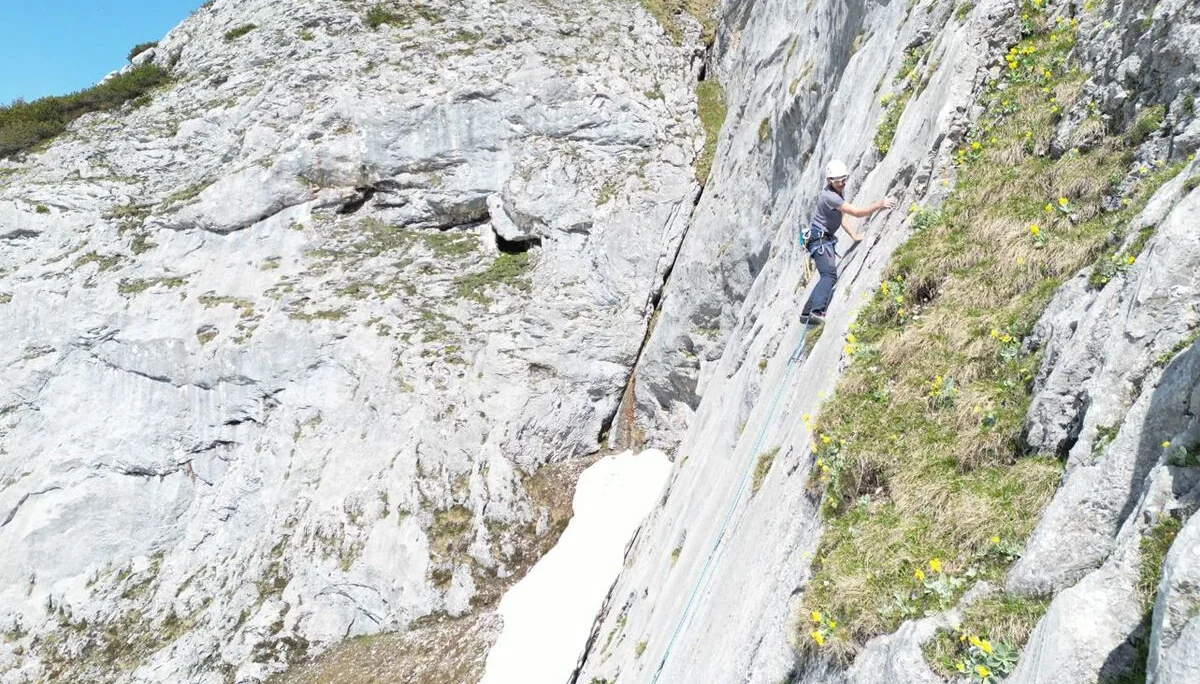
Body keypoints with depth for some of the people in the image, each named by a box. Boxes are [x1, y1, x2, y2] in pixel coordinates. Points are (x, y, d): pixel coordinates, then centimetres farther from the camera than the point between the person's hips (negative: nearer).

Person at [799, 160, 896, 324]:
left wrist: (854, 236, 5)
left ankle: (807, 313, 10)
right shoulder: (829, 196, -21)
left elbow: (842, 217, 14)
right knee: (830, 275, -25)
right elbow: (857, 212, -25)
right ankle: (816, 311, -37)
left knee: (828, 277, 10)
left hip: (827, 239, 11)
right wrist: (879, 204, -28)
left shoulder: (838, 192, 11)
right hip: (819, 238, -10)